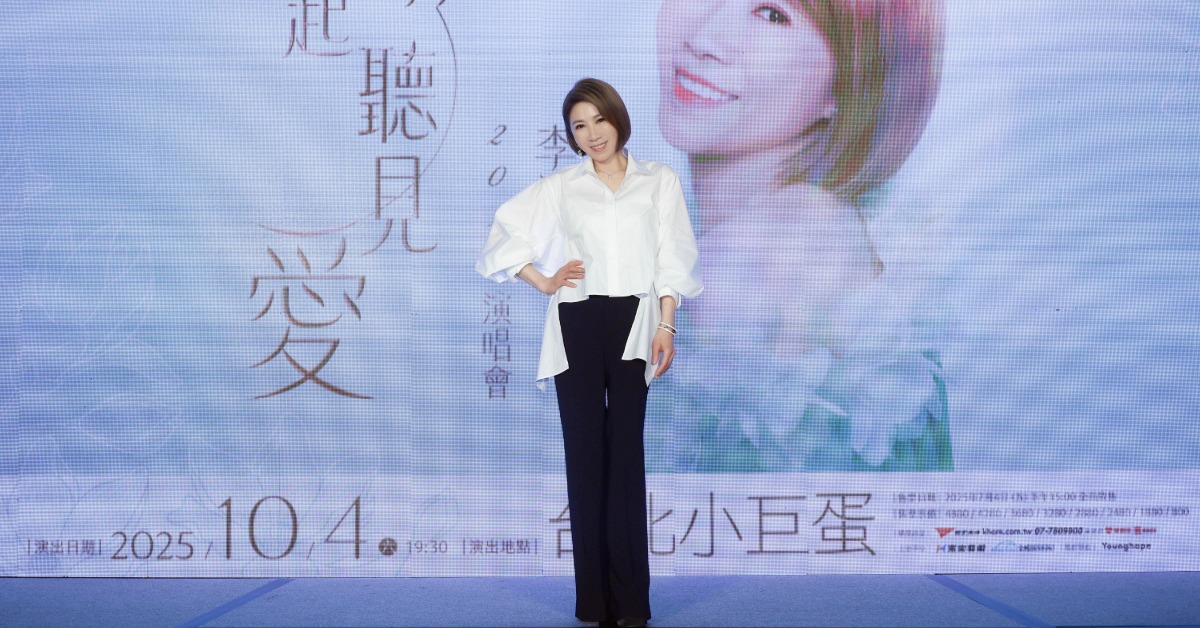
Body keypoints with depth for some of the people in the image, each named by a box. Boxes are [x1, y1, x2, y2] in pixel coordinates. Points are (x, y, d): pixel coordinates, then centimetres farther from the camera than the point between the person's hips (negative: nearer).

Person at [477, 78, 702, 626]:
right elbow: (503, 231, 12)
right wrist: (543, 282, 6)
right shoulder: (560, 187, 11)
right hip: (576, 325, 1)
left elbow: (671, 261, 6)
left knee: (626, 452, -4)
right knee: (584, 452, 2)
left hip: (633, 322, -1)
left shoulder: (658, 181, 10)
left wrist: (666, 327, -3)